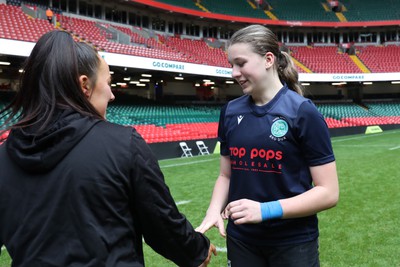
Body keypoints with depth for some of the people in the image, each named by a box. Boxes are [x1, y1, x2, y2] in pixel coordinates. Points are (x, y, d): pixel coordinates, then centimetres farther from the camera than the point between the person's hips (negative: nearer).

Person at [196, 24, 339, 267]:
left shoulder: (303, 112, -13)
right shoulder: (231, 112, 0)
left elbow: (329, 192, -13)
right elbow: (226, 176, 8)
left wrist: (266, 210, -21)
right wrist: (213, 212, -9)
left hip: (293, 242, -4)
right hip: (240, 240, 4)